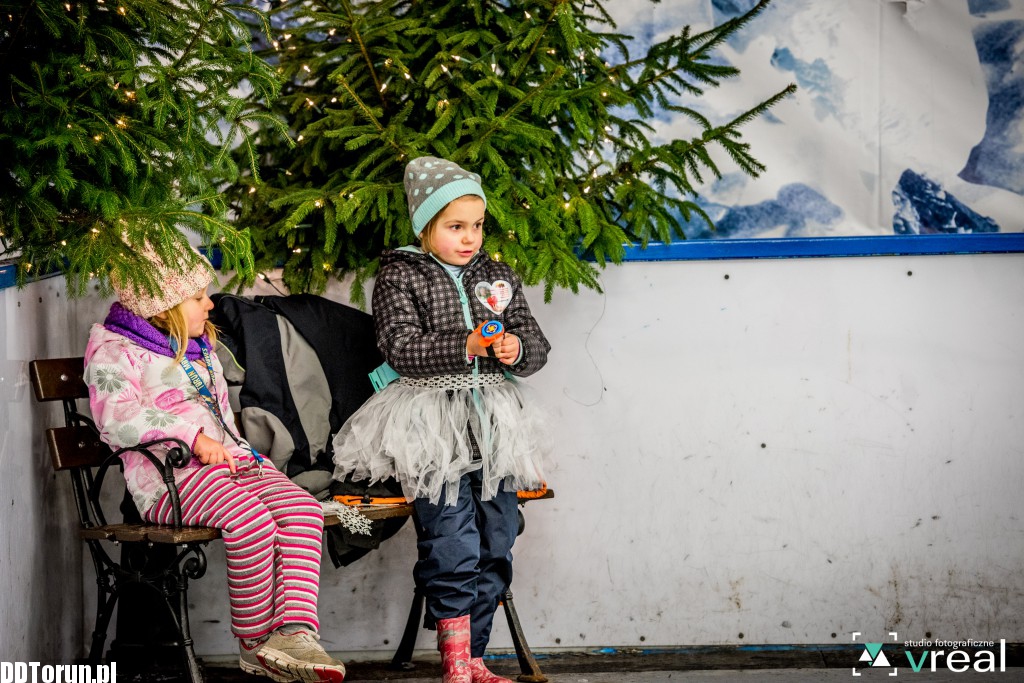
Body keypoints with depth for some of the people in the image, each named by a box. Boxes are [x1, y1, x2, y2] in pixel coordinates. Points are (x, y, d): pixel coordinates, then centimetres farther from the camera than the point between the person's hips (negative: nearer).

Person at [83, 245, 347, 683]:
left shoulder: (199, 347, 27)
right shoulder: (114, 351, -1)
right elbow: (118, 416, -17)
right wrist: (193, 437, -24)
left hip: (229, 458, 8)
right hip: (170, 476, -8)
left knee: (303, 509, -21)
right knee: (251, 523, -34)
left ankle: (295, 631, -33)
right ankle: (255, 643, -17)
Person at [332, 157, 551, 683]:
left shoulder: (498, 278, 15)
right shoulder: (400, 276, 1)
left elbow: (537, 346, 13)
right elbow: (402, 349, -12)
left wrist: (517, 349, -10)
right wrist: (465, 346, -22)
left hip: (492, 422, 5)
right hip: (430, 422, -5)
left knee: (496, 541, 5)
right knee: (451, 543, -14)